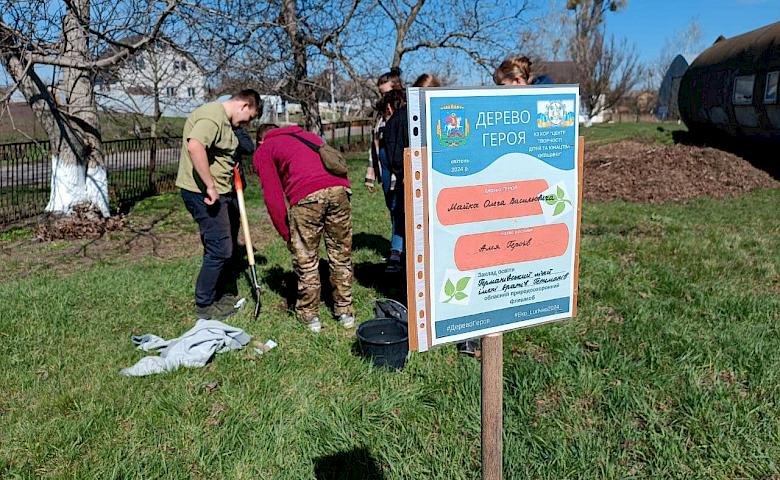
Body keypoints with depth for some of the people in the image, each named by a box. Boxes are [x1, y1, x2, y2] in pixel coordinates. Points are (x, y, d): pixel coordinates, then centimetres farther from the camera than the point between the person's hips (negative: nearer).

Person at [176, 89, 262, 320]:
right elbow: (195, 146, -33)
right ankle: (204, 305, 9)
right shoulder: (212, 116, -17)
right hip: (204, 193, -11)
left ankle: (227, 294, 35)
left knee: (228, 247, 19)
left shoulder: (225, 120, 17)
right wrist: (210, 186, -30)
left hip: (222, 192, 11)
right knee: (219, 249, -6)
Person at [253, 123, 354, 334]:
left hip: (306, 196, -4)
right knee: (341, 255, 16)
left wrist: (286, 235, 18)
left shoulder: (263, 151, 22)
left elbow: (273, 198, 10)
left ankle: (310, 316, 24)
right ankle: (345, 312, 28)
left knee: (305, 259, 12)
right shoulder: (308, 135, 37)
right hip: (339, 188, 5)